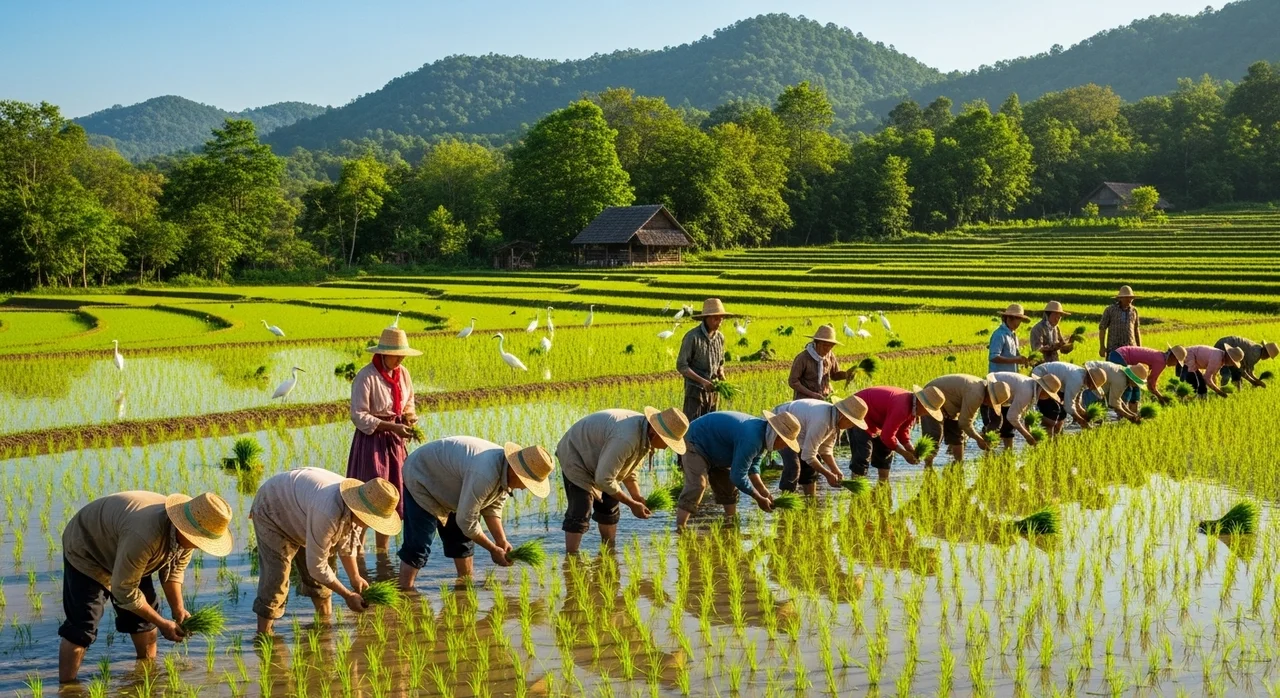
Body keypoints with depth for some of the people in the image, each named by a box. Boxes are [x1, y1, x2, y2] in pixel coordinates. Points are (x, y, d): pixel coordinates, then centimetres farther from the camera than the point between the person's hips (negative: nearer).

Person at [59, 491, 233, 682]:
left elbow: (174, 570, 1)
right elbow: (124, 591, -32)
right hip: (86, 551, -8)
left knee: (145, 622, 6)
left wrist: (178, 610, -10)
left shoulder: (185, 534, -19)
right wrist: (163, 624, -23)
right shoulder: (144, 536, -44)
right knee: (81, 629, -15)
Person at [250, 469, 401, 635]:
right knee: (276, 577, -17)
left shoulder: (356, 509, -17)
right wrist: (347, 595, -22)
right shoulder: (328, 515, -43)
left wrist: (355, 577, 0)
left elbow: (346, 542, 5)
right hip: (271, 512, -8)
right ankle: (263, 635, -12)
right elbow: (316, 566, -32)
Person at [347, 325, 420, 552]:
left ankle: (382, 550, 20)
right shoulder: (365, 377, -16)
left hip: (394, 441, 6)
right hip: (371, 440, -6)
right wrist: (392, 427, -23)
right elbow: (358, 416, -18)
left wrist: (409, 416, -5)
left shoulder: (403, 373, 3)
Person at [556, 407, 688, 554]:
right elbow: (604, 479, -33)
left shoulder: (645, 437, -7)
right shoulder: (626, 439, -39)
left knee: (609, 509, 11)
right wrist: (632, 504, -23)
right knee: (580, 514, -16)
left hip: (598, 458, 10)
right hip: (576, 456, -10)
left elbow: (628, 467, 9)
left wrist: (637, 496, -2)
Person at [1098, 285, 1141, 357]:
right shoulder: (1110, 310, -3)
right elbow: (1102, 328, -1)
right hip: (1114, 348, -3)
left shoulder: (1134, 311, 7)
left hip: (1130, 348, 3)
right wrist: (1102, 347, -6)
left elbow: (1136, 330, 15)